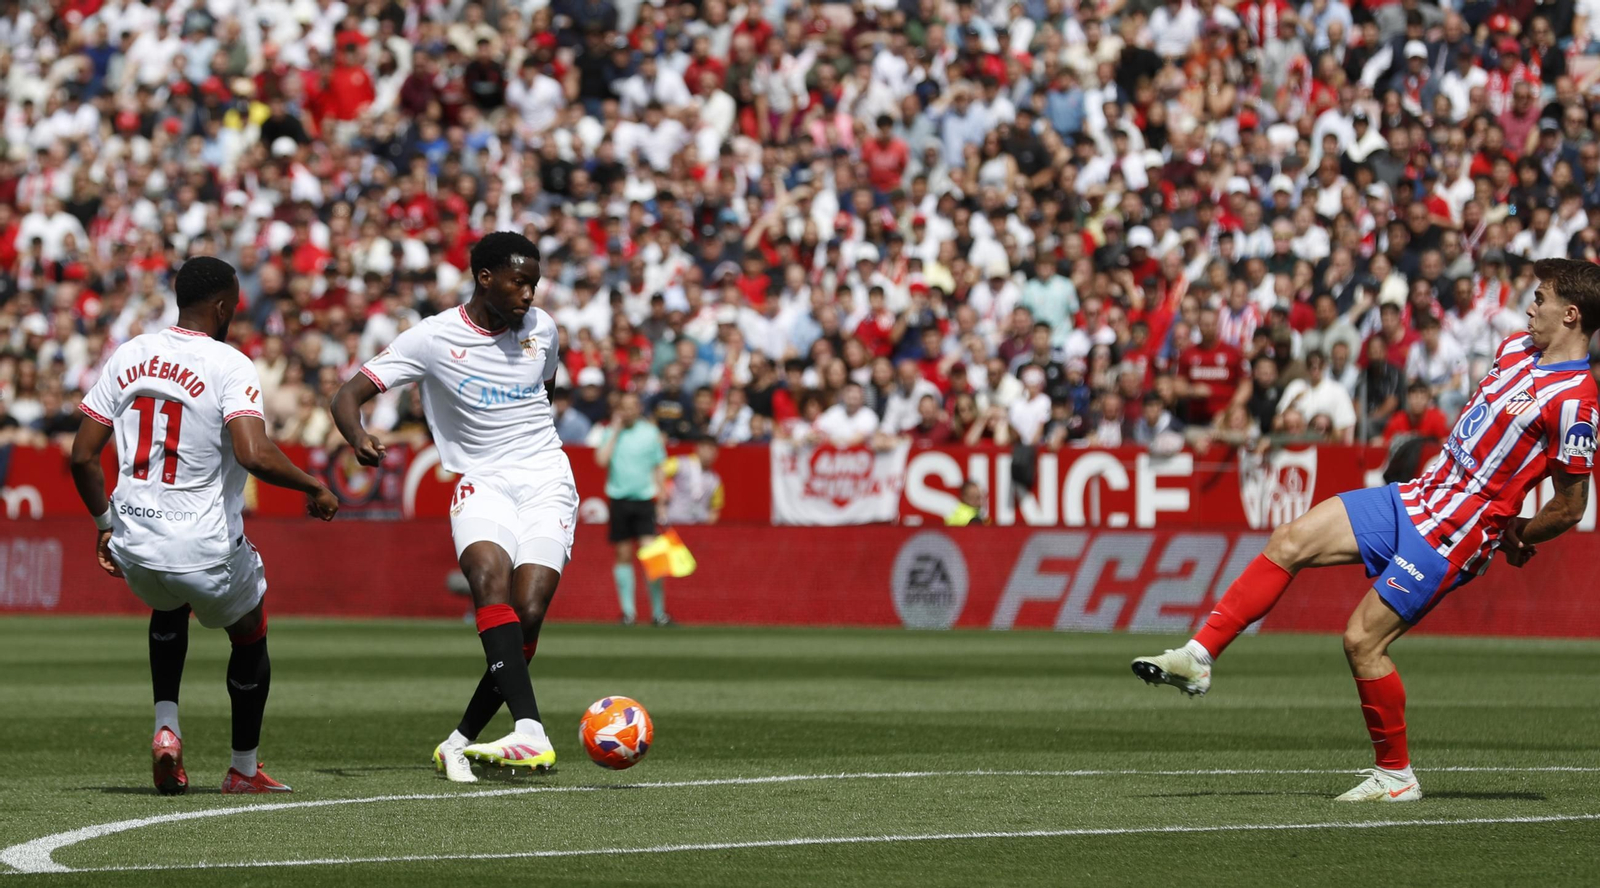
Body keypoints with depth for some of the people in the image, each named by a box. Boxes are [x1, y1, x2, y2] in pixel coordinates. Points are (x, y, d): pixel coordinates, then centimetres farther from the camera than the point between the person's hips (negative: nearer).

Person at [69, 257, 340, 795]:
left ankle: (166, 726, 20)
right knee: (250, 637, 24)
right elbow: (255, 455, -28)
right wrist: (313, 487, -11)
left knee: (168, 608, 37)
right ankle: (244, 770, 32)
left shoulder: (129, 357, 3)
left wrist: (105, 523, 19)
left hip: (133, 547, 5)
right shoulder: (230, 366, -13)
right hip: (207, 548, -5)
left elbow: (83, 457, 5)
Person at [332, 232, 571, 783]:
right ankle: (530, 734, -43)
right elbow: (348, 396, -10)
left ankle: (461, 742, 1)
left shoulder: (540, 327, 7)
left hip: (546, 479, 2)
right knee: (490, 576, -32)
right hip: (481, 483, -2)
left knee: (527, 612, -16)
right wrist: (358, 438, -30)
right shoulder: (434, 339, -5)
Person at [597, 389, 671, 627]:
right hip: (619, 500, 1)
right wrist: (615, 431, -8)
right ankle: (628, 611, 10)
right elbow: (602, 460, -10)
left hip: (644, 499, -1)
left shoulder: (650, 433, 4)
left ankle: (658, 611, -7)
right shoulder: (611, 433, 5)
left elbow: (660, 467, 10)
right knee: (623, 555, 4)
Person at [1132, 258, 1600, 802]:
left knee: (1362, 640, -10)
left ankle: (1396, 776, 5)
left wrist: (1515, 535, -1)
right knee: (1289, 543, 0)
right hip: (1416, 498, 9)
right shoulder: (1516, 349, 7)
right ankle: (1199, 657, 2)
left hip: (1451, 537, -9)